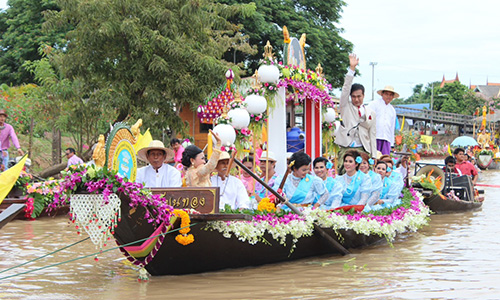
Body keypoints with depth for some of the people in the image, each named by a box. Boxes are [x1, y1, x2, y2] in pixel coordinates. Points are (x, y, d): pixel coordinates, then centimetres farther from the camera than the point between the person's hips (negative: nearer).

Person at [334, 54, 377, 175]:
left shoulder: (370, 113, 14)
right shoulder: (346, 107, 11)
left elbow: (372, 135, 11)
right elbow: (346, 88, -1)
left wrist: (373, 156, 5)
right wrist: (351, 68, -9)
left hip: (363, 151, 1)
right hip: (346, 149, -1)